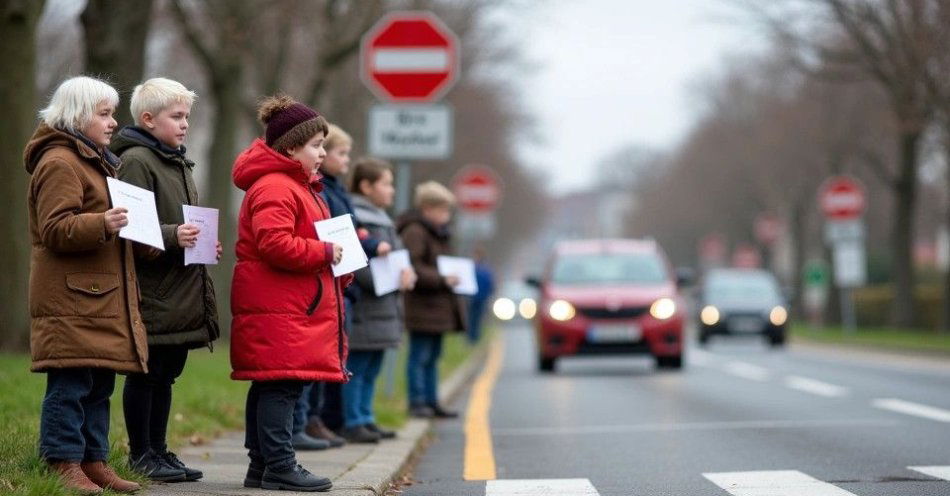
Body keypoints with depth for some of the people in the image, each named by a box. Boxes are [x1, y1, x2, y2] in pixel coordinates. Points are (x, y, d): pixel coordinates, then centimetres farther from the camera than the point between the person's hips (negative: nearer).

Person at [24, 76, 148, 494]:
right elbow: (55, 228, -19)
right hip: (72, 298, -10)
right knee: (70, 384, -10)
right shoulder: (59, 163, -10)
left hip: (102, 296, 10)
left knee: (99, 385, 10)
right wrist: (102, 224, -31)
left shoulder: (96, 161, 24)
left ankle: (93, 461, 15)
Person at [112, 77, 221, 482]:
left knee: (166, 375, 13)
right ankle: (141, 454, 6)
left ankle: (158, 451, 20)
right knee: (145, 373, -1)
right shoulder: (136, 161, -11)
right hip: (152, 292, -9)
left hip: (182, 292, 9)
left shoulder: (179, 163, 19)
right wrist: (172, 236, -30)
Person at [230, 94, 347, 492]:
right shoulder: (273, 188, -13)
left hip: (294, 309, 11)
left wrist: (338, 265, 16)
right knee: (281, 384, -11)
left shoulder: (298, 187, 23)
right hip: (279, 313, -11)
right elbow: (274, 244, -25)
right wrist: (324, 252, -15)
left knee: (270, 387, 12)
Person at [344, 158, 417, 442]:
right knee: (357, 368, -5)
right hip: (363, 305, -10)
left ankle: (365, 419, 19)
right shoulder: (355, 217, -14)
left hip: (384, 306, 10)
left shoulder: (383, 220, 19)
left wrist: (405, 274, 2)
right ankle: (353, 423, -1)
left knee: (371, 369, 14)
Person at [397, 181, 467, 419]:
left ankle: (431, 402, 18)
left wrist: (451, 277, 11)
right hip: (422, 306, -10)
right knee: (420, 356, -6)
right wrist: (442, 279, -21)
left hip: (438, 307, 10)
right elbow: (412, 268, -22)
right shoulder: (414, 232, -13)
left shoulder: (439, 232, 19)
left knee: (432, 356, 13)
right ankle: (417, 402, -2)